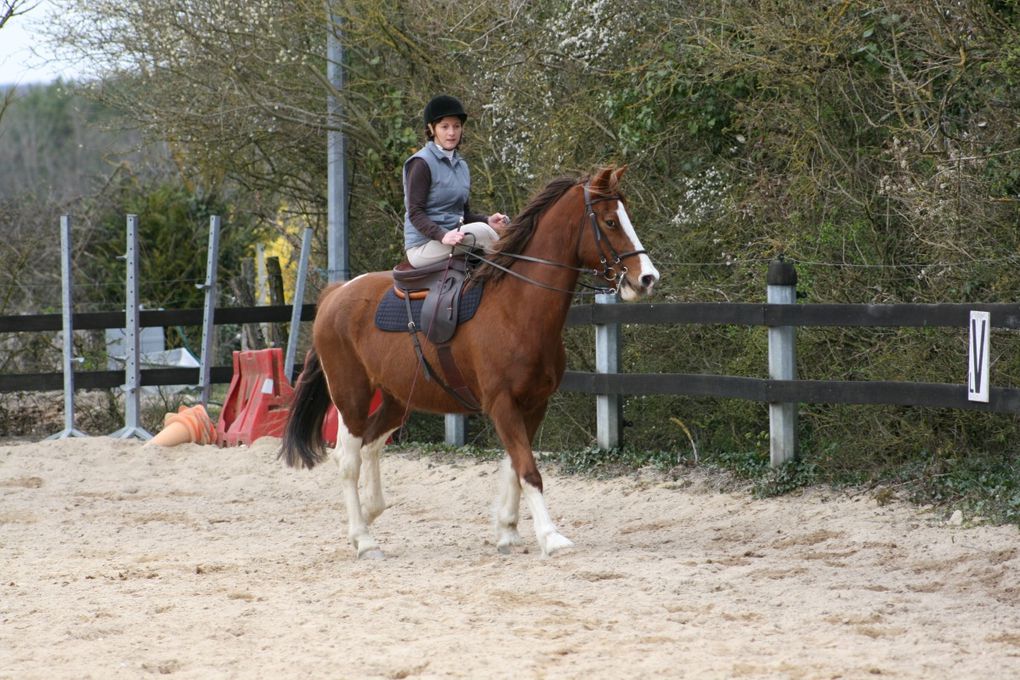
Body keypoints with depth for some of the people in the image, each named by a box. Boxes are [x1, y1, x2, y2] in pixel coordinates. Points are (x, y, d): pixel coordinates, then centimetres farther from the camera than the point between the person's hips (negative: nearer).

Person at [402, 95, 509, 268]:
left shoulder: (461, 165, 16)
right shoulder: (421, 163, -8)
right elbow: (415, 213, -14)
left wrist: (487, 220, 0)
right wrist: (442, 236, -30)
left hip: (452, 237, 8)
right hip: (423, 246, -8)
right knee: (480, 231, -26)